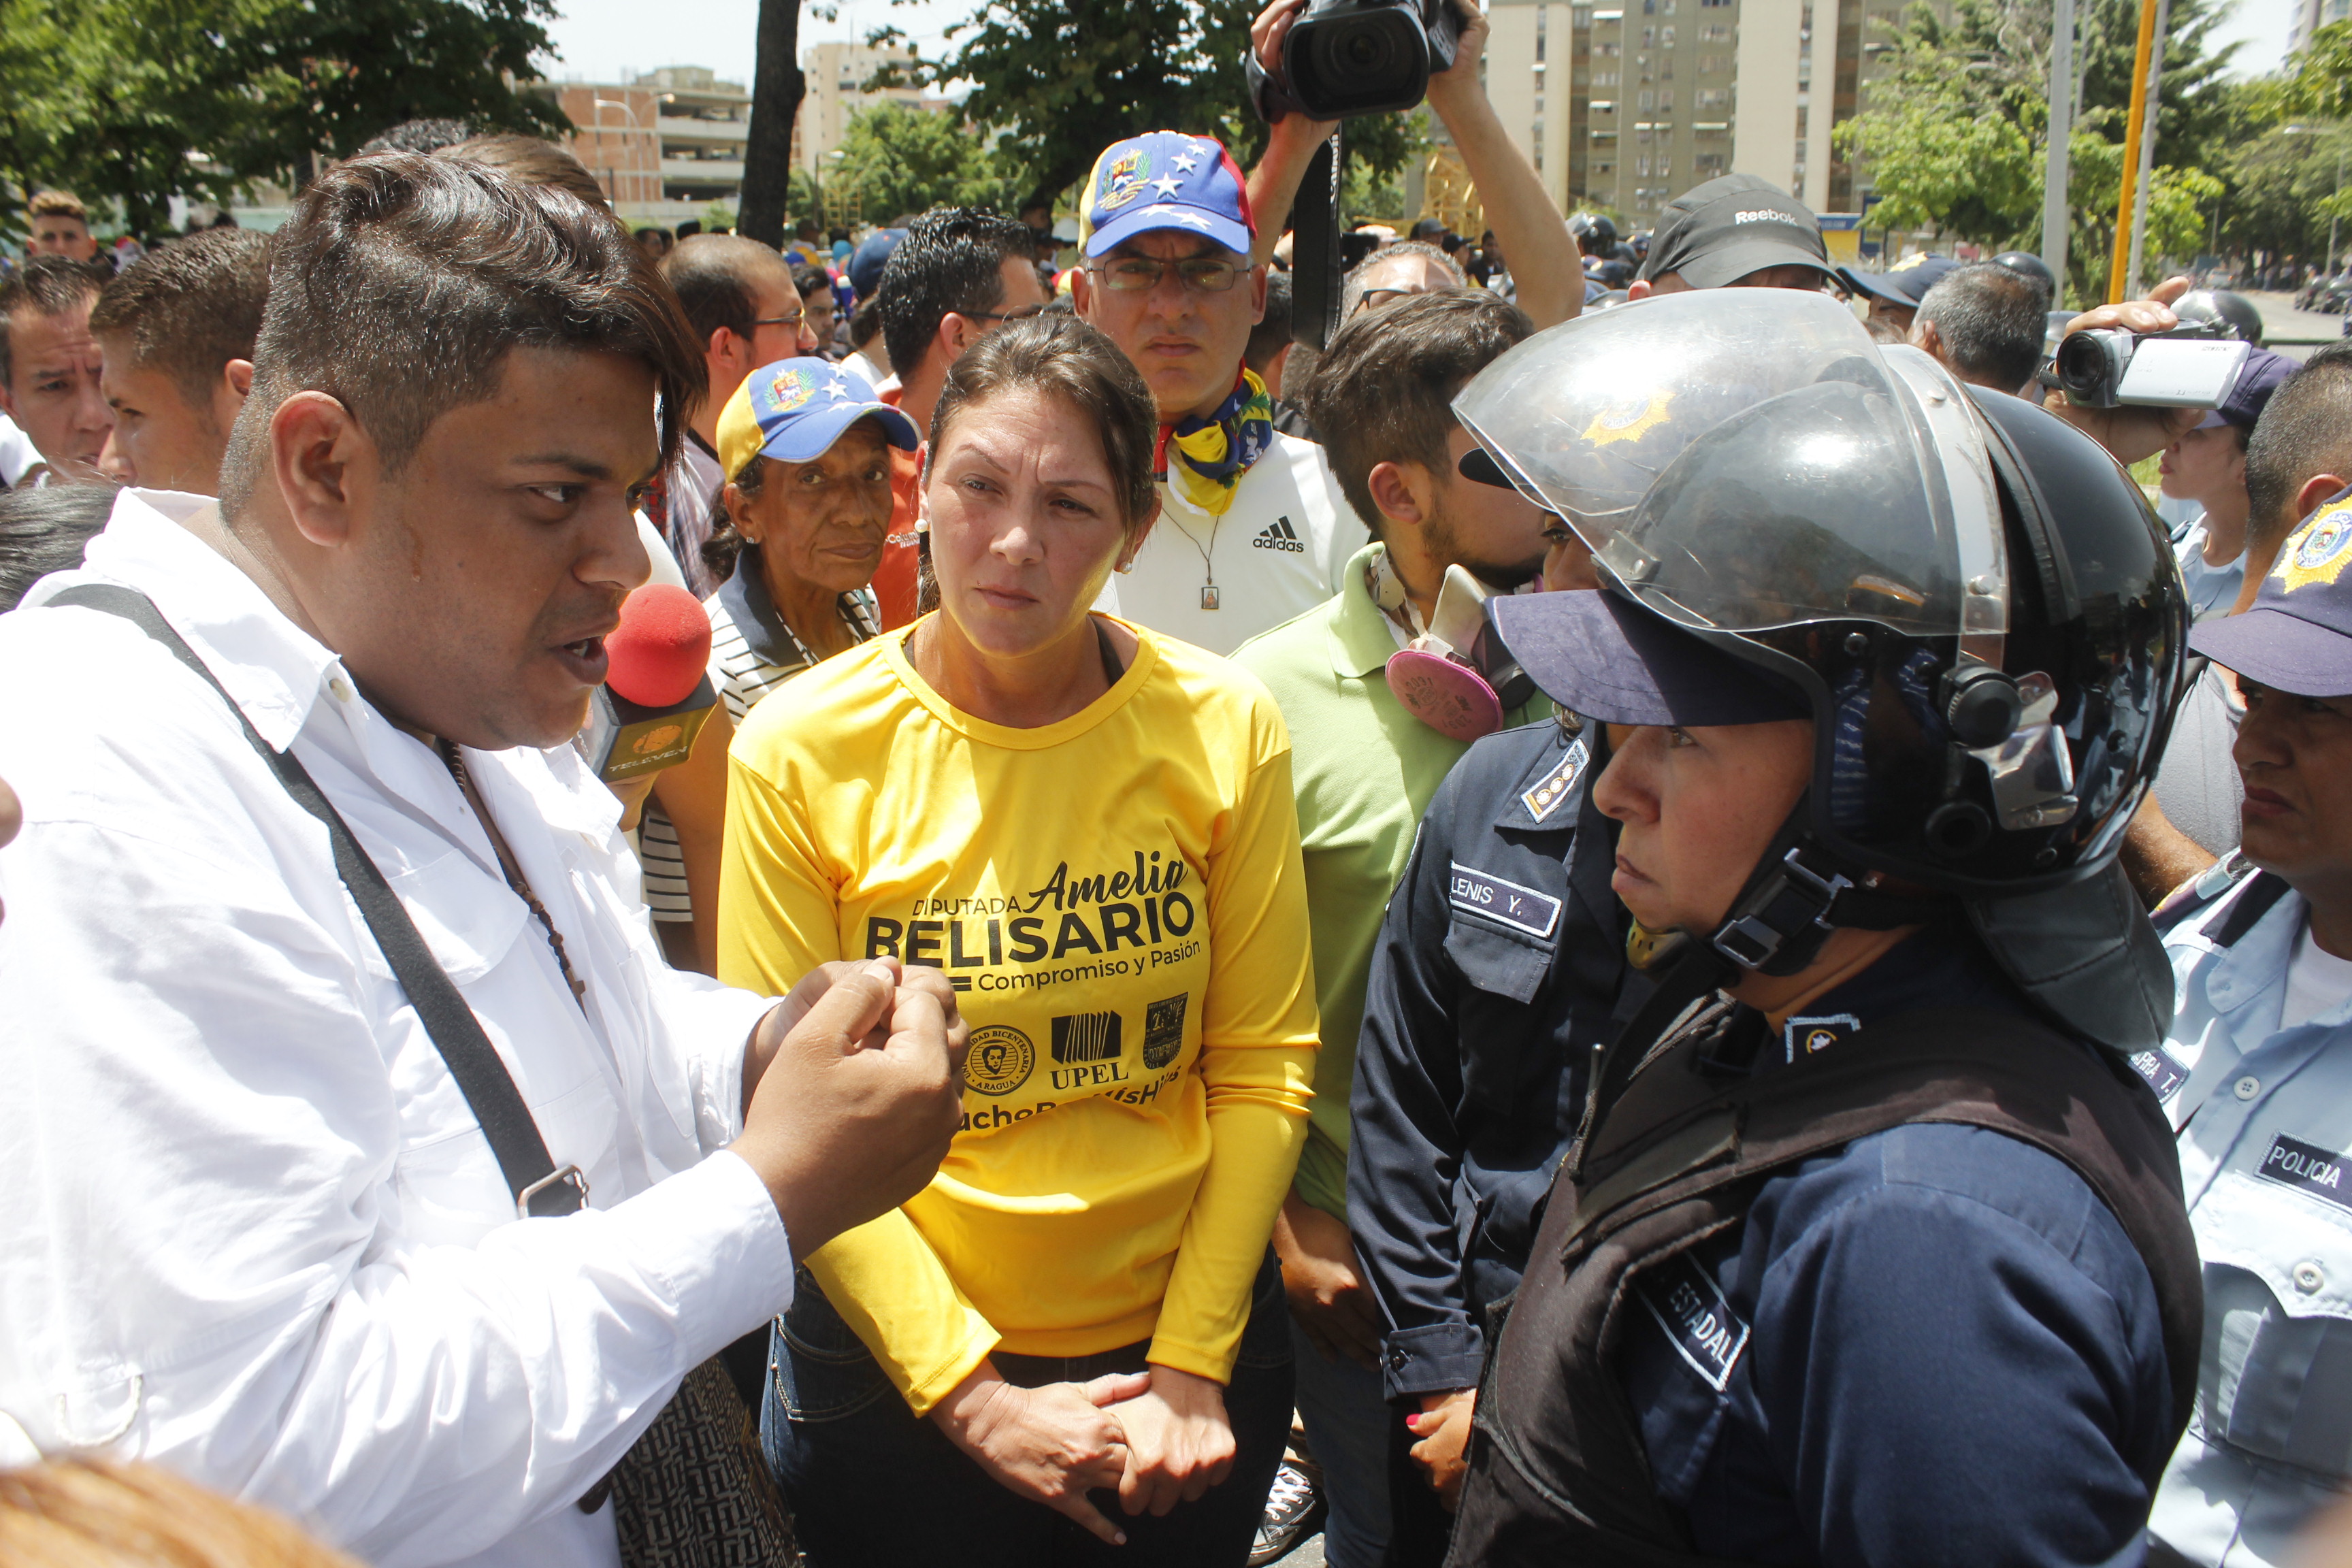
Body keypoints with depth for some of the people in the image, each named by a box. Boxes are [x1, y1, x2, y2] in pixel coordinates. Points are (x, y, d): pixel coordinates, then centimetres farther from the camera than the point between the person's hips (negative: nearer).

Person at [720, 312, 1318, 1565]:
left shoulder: (1225, 731, -9)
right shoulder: (799, 752, -13)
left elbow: (1262, 1063, -5)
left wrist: (1194, 1363, -8)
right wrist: (968, 1395, -13)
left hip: (1190, 1340, 2)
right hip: (897, 1368, -1)